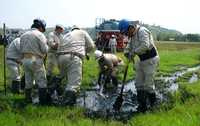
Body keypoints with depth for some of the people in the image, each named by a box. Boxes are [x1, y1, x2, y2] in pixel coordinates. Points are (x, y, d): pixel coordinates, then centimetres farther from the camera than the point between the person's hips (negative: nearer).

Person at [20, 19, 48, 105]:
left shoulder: (24, 35, 12)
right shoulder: (40, 35, -8)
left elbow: (21, 49, 12)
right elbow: (45, 50, -12)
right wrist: (46, 45, 8)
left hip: (25, 60, 6)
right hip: (36, 60, -6)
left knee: (28, 82, 16)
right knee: (42, 82, 2)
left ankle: (28, 99, 21)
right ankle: (43, 101, 4)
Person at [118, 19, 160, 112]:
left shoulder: (142, 31, -19)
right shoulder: (132, 35, 11)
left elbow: (145, 45, -31)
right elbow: (129, 46, 17)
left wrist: (134, 52, -22)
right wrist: (127, 52, -4)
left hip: (150, 60, -9)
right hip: (142, 61, 10)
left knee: (148, 84, -5)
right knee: (139, 84, 9)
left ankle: (153, 105, 12)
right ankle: (142, 106, 18)